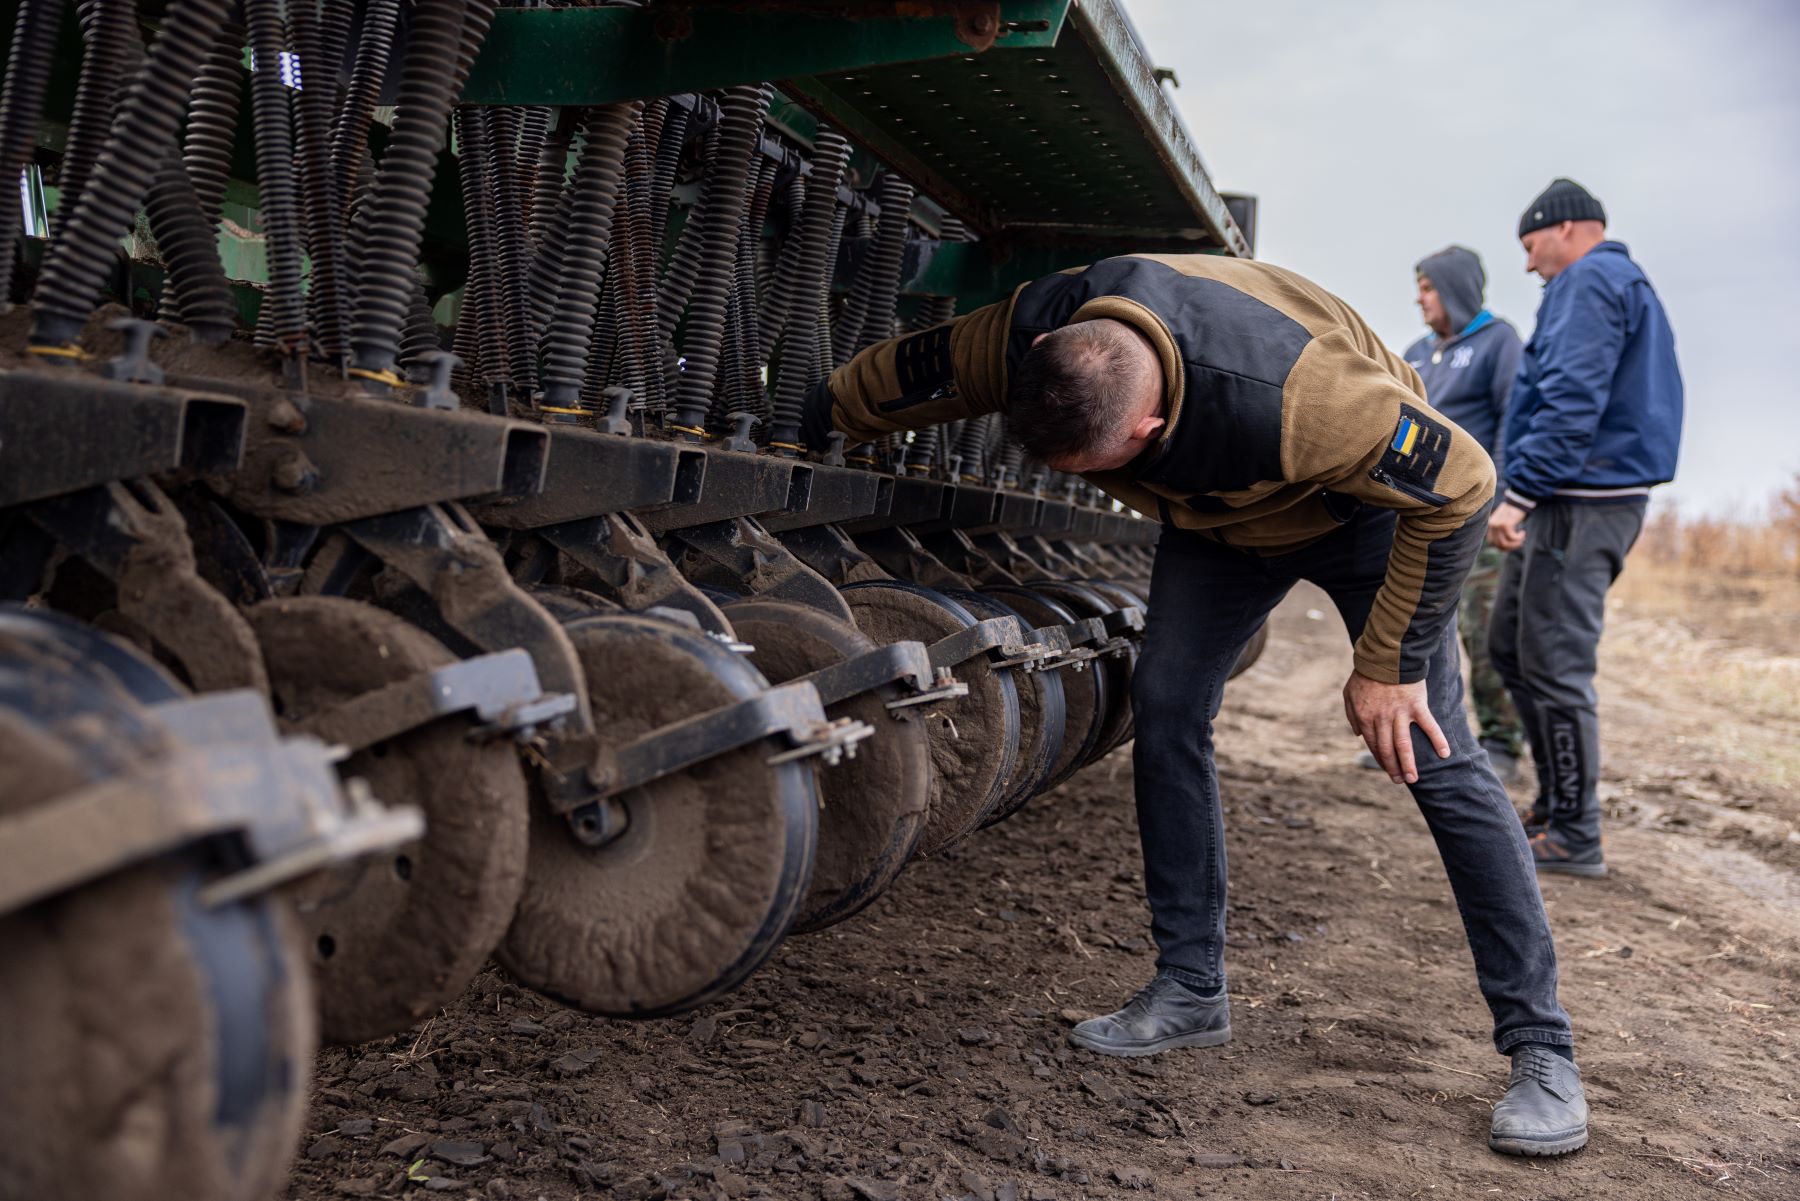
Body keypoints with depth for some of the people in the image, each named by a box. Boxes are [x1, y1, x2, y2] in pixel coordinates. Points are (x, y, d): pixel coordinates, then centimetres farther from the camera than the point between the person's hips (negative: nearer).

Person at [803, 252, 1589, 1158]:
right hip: (1220, 514, 6)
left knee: (1434, 755, -12)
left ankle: (1540, 1049, -3)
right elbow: (893, 377, -9)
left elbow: (1458, 485, -32)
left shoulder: (1290, 397, -46)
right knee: (1164, 709, -5)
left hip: (1364, 499, -5)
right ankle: (1190, 990, 7)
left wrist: (1389, 665, -26)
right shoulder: (1021, 340, -29)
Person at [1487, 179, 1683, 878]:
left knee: (1555, 665, -6)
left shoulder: (1589, 282, -10)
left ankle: (1573, 838, 1)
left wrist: (1520, 495, -24)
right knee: (1510, 646, 16)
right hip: (1600, 499, 11)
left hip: (1579, 503, -11)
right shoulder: (1630, 286, 23)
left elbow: (1571, 401, -22)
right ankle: (1557, 806, 23)